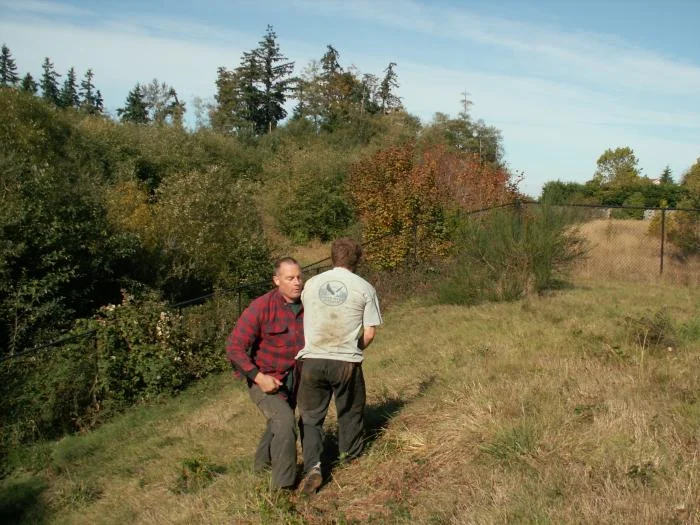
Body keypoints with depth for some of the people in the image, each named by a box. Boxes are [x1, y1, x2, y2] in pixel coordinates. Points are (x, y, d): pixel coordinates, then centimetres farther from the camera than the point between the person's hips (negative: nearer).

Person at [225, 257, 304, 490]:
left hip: (292, 379, 6)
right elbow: (234, 346, -22)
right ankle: (283, 487, -11)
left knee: (279, 423, 25)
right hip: (264, 379, -6)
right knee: (285, 422, -24)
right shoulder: (261, 307, -24)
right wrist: (259, 377, -27)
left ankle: (262, 463, 53)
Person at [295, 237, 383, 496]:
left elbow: (305, 322, 12)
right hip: (347, 362, -1)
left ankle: (312, 467, -2)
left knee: (311, 416, 13)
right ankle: (350, 453, 42)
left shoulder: (311, 284, 4)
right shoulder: (364, 288, -3)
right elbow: (369, 332, -4)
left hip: (312, 360, 1)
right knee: (350, 410, 22)